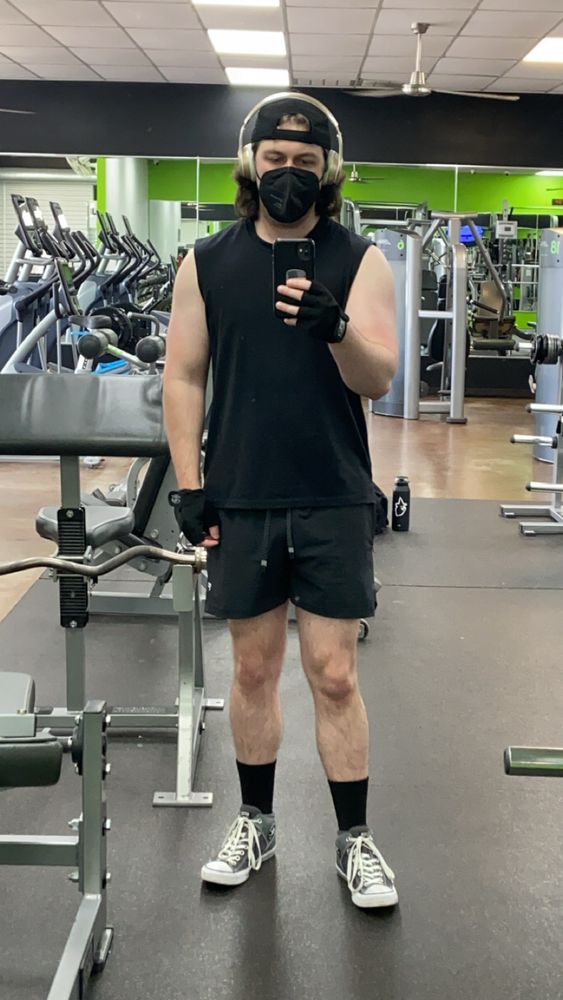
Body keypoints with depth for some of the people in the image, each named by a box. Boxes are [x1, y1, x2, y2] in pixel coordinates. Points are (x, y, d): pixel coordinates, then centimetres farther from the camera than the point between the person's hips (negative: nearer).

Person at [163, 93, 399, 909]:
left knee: (335, 674, 2)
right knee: (254, 668, 12)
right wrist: (188, 484, -2)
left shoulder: (360, 261, 0)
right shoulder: (208, 262, 5)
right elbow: (184, 376, 5)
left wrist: (335, 328, -28)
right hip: (240, 501, 2)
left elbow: (380, 379, -8)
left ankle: (354, 838, 19)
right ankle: (256, 823, 29)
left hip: (334, 502, -1)